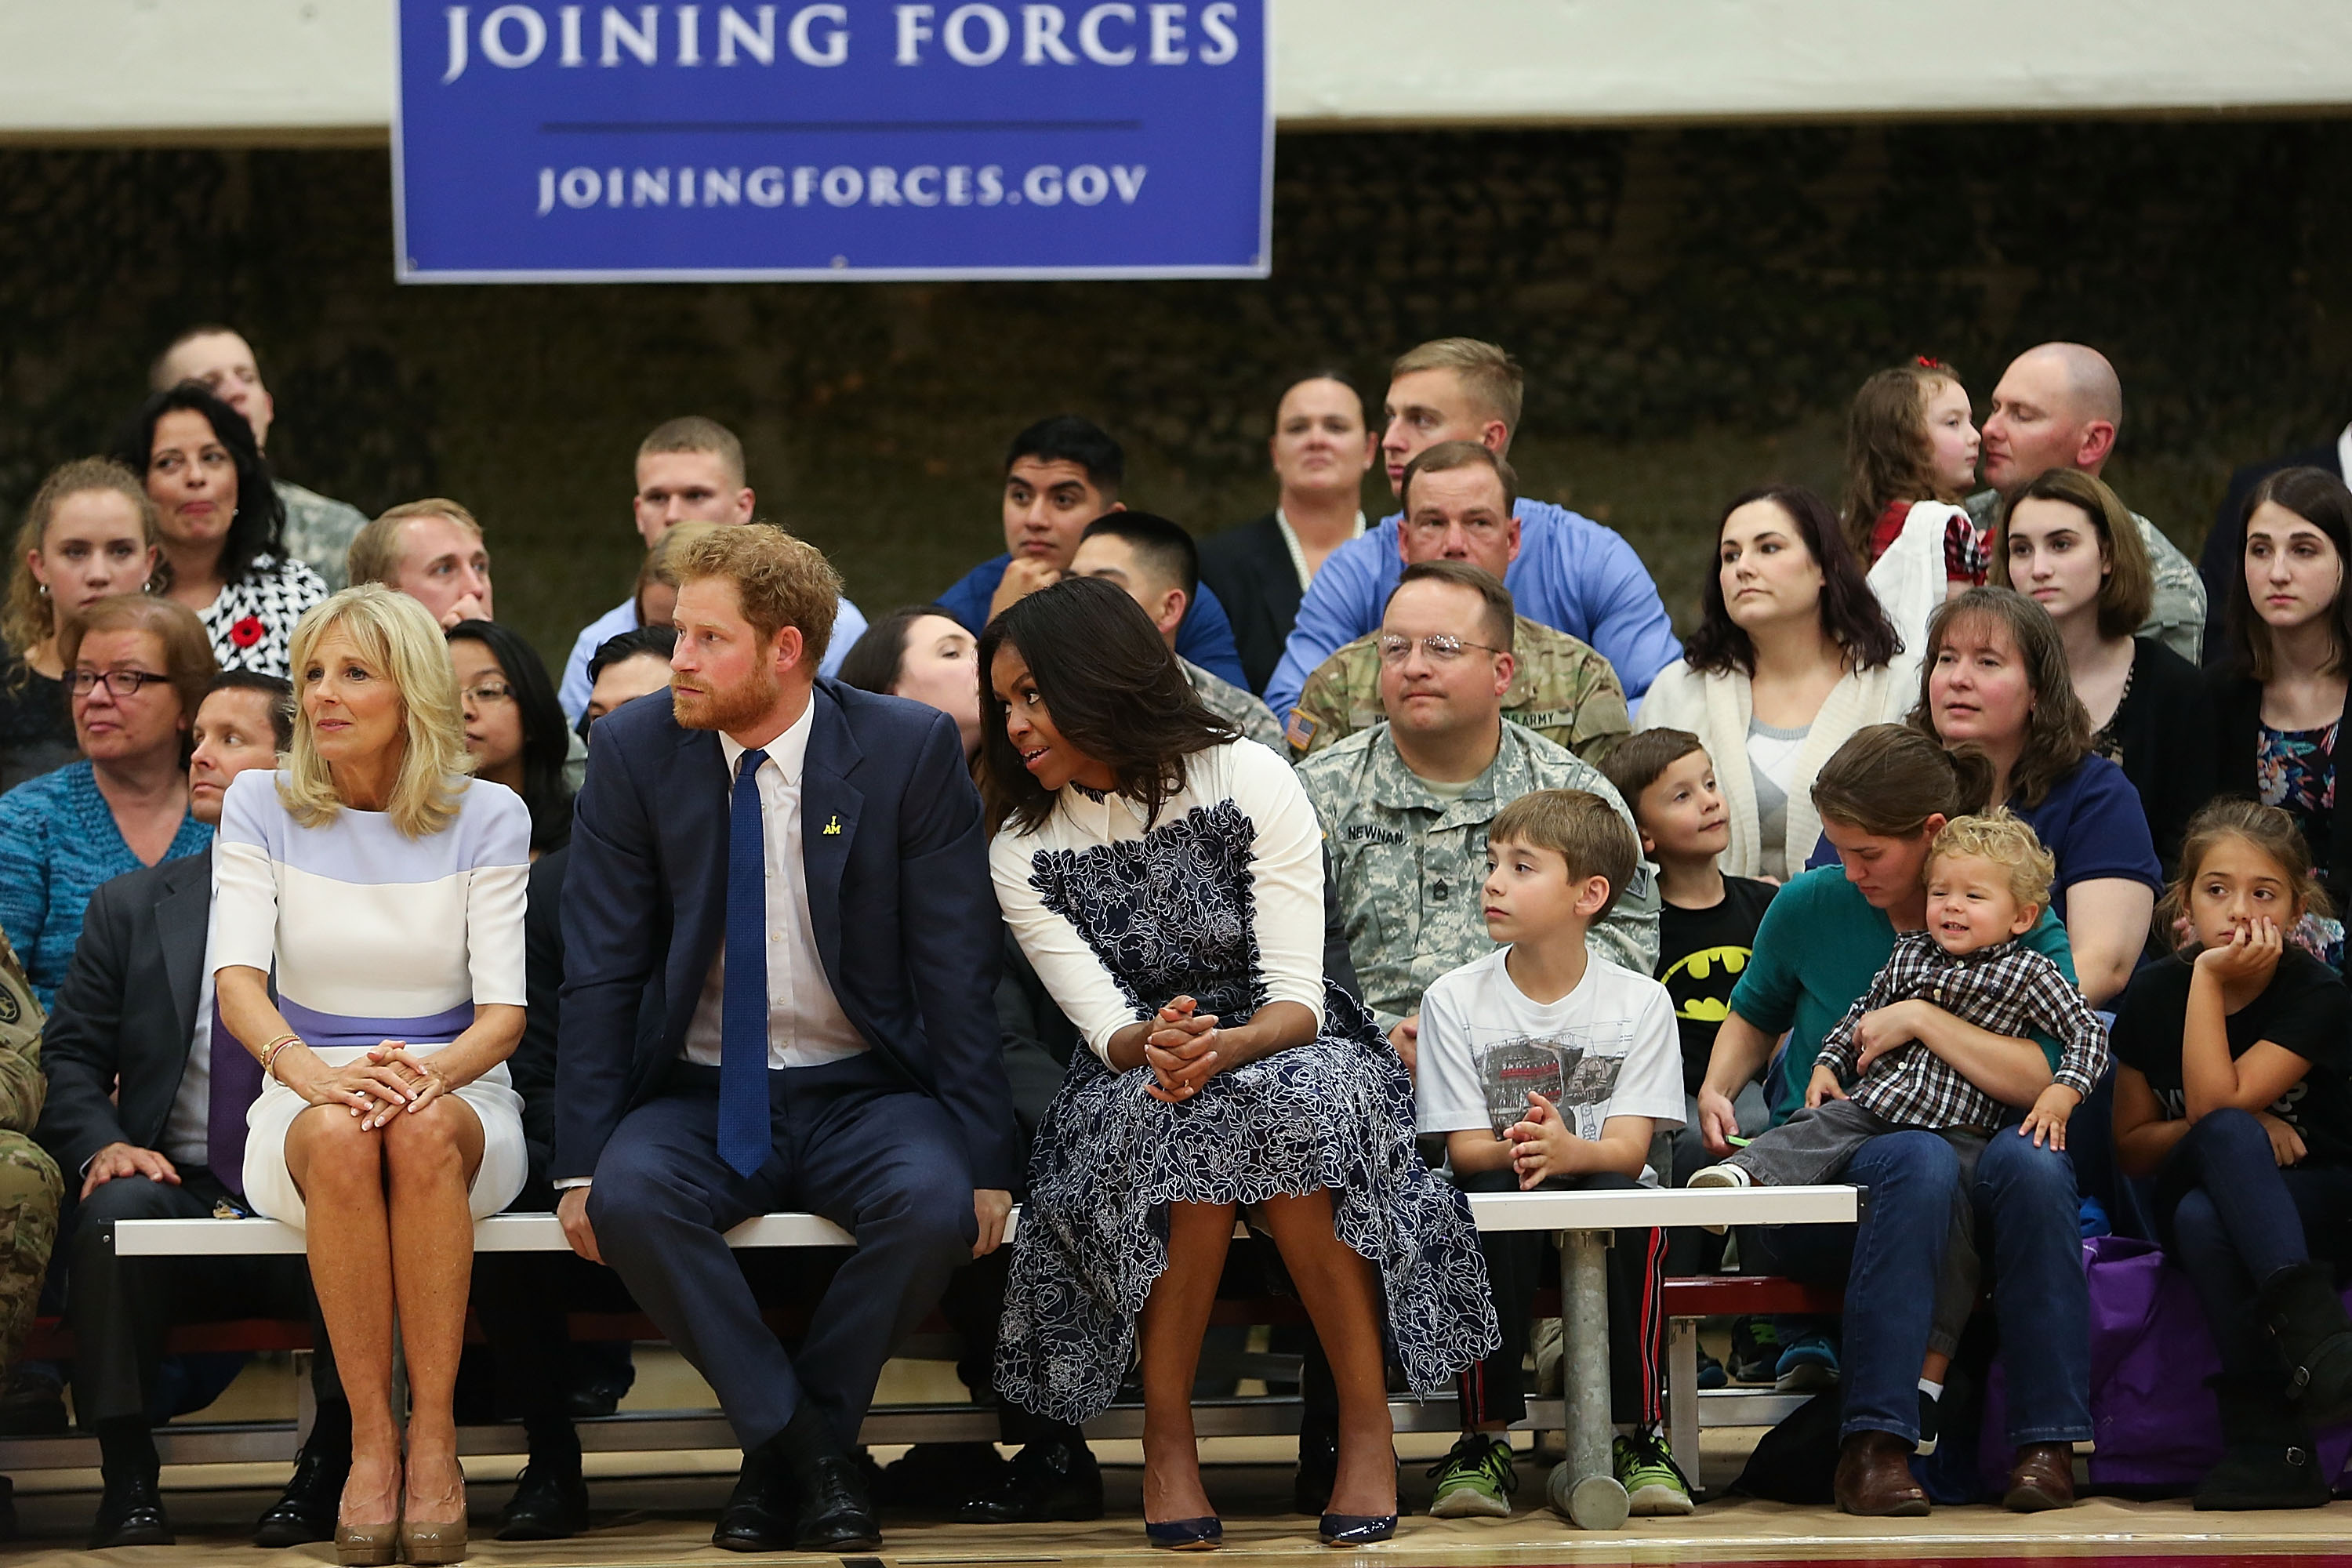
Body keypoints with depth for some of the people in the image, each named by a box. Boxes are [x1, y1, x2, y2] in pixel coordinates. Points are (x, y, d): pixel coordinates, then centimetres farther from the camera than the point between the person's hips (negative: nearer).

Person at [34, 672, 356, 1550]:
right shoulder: (134, 906, 17)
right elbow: (70, 1056, 13)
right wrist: (101, 1147, -8)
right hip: (176, 1194, 2)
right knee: (120, 1206, -33)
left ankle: (329, 1470, -20)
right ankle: (126, 1481, -26)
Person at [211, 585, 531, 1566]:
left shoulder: (485, 817, 2)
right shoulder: (262, 807, 4)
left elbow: (504, 1008, -5)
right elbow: (236, 981, -9)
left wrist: (430, 1072, -29)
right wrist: (314, 1075, -30)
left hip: (460, 1100, 0)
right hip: (303, 1105, 0)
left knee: (422, 1129, -37)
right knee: (341, 1137, -37)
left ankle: (434, 1437, -33)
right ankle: (370, 1438, -32)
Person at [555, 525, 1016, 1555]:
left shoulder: (912, 752, -6)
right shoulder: (634, 754, -1)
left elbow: (958, 971, -5)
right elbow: (600, 975, -1)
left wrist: (984, 1162, -12)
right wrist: (581, 1164, -11)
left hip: (865, 1094, -1)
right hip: (702, 1097, 1)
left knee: (932, 1202, -32)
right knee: (630, 1194, -31)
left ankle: (796, 1440, -10)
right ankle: (797, 1441, -16)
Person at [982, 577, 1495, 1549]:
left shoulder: (1249, 780, -5)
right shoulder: (1023, 856, 2)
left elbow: (1297, 997, -12)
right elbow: (1106, 1029, -10)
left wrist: (1225, 1047, -35)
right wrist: (1153, 1047, -34)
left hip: (1283, 1054, -1)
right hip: (1132, 1094, 1)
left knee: (1287, 1104, -38)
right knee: (1180, 1119, -36)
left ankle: (1368, 1423, -26)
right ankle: (1167, 1434, -27)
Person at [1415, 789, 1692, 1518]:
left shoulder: (1639, 1002, -2)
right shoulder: (1454, 998, -1)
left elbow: (1629, 1148, -12)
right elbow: (1465, 1147, -7)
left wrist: (1569, 1151, -36)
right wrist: (1512, 1151, -32)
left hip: (1600, 1178, 0)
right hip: (1497, 1185, 0)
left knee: (1619, 1194, -35)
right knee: (1491, 1193, -34)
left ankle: (1636, 1435, -22)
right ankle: (1484, 1438, -25)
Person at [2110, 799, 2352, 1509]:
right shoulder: (2153, 993, 0)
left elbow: (2211, 1102, -23)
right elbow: (2132, 1146, 4)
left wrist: (2210, 979, -21)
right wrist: (2243, 1130, -13)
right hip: (2199, 1198, 3)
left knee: (2202, 1215, -37)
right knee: (2225, 1133, -35)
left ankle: (2262, 1438, -42)